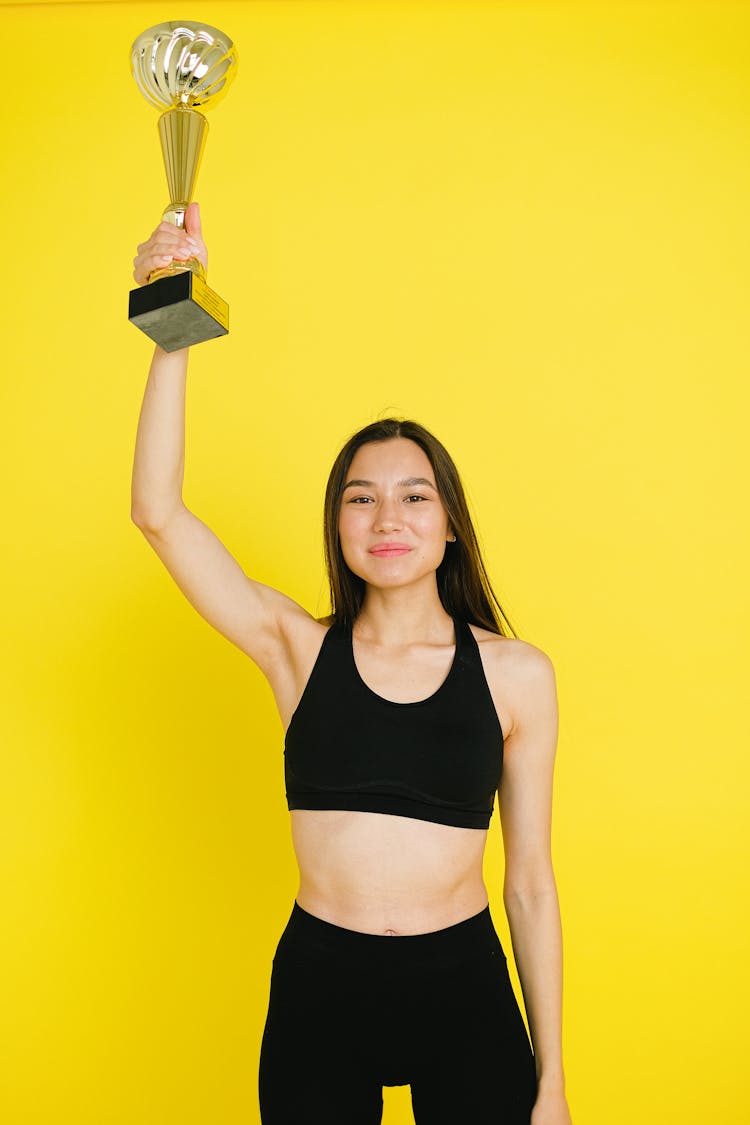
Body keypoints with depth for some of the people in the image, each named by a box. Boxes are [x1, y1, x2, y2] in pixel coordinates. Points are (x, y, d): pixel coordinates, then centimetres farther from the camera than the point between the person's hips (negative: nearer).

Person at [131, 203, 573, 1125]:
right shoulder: (299, 650, -4)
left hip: (465, 991, 0)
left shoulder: (516, 674, -5)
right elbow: (158, 514, -14)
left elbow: (531, 879, -1)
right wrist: (174, 333, -22)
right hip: (317, 987, 1)